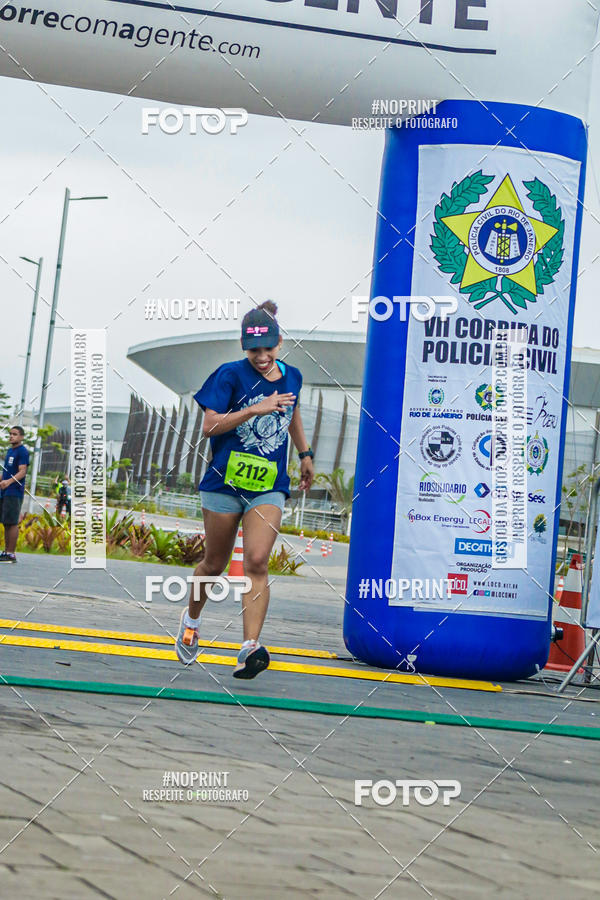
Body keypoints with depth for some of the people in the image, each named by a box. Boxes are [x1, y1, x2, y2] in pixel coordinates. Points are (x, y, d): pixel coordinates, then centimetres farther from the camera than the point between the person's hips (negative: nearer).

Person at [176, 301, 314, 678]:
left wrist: (305, 454, 33)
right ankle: (192, 619, 40)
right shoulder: (231, 375, -8)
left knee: (257, 562, -17)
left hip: (269, 487, 2)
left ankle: (251, 647, -26)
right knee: (215, 563, 12)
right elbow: (210, 425, -14)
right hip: (225, 481, -2)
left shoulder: (292, 377, 6)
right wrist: (255, 409, -22)